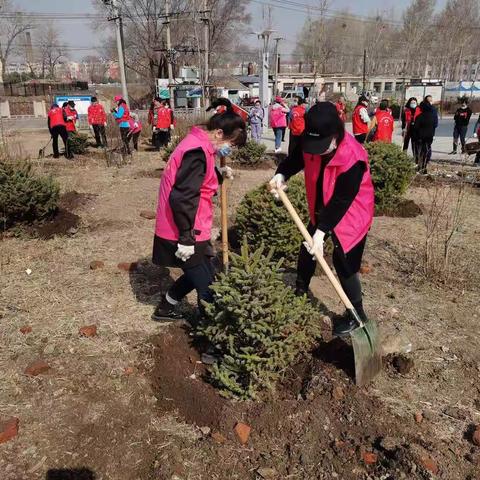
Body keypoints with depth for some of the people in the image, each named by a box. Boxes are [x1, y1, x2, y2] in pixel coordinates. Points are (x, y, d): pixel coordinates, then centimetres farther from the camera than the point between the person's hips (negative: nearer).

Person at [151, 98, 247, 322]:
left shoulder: (197, 144, 10)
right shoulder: (198, 151, -22)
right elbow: (181, 198, -27)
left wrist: (219, 175, 6)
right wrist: (186, 239, -23)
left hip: (187, 231, 10)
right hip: (184, 234, -10)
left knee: (197, 275, 23)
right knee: (207, 285, 2)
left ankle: (165, 309, 39)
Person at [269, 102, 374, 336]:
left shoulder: (353, 158, -33)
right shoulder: (311, 144, -15)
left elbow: (341, 201, -30)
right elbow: (296, 159, 3)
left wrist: (321, 231, -31)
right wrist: (281, 175, -19)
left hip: (350, 216, -7)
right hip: (321, 211, 7)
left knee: (344, 264, -5)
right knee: (306, 250, 18)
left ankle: (357, 314, 16)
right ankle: (300, 292, 44)